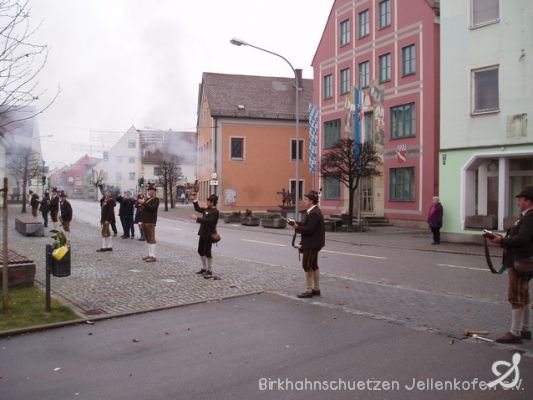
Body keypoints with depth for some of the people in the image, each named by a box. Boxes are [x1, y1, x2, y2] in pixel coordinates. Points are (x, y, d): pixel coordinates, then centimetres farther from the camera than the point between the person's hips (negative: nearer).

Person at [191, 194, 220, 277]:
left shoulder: (215, 212, -17)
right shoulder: (206, 209, 10)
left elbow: (208, 221, -27)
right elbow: (198, 209, 24)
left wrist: (197, 218, -26)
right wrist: (195, 201, 11)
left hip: (209, 235, -9)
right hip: (203, 233, 9)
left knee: (207, 253, -3)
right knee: (201, 251, 17)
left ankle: (209, 271, 8)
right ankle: (204, 268, 30)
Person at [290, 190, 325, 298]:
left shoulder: (314, 213, -22)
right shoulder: (312, 211, 11)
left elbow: (309, 229, -26)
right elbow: (306, 224, 14)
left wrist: (297, 228, -15)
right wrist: (296, 223, -1)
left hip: (312, 244, -10)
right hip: (313, 243, 10)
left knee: (307, 265, -3)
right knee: (314, 265, 16)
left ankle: (309, 290, 5)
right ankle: (316, 289, 26)